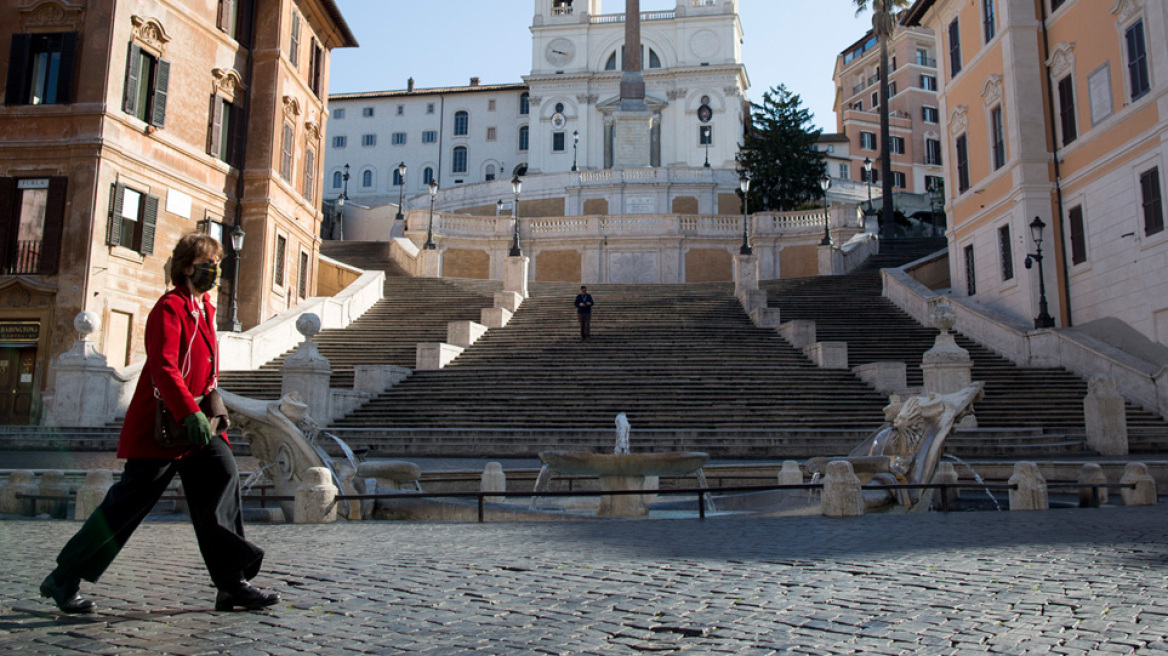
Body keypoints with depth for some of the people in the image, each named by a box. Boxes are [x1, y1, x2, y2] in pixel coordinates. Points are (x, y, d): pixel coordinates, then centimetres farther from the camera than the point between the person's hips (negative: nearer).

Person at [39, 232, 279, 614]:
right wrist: (190, 414, -34)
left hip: (196, 425, 8)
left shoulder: (205, 310, 15)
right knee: (131, 500, -1)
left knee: (223, 478, -4)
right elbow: (164, 367, -25)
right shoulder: (169, 308, -12)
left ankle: (232, 585, -1)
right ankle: (63, 580, 18)